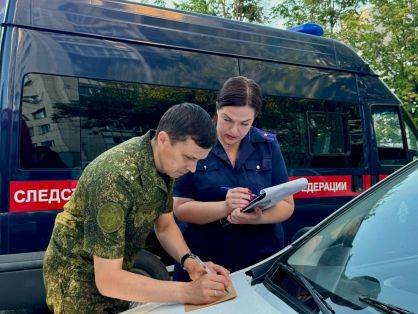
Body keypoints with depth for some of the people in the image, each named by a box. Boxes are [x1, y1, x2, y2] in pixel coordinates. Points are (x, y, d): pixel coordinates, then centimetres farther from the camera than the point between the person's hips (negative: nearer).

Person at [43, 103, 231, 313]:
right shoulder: (116, 178, -35)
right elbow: (107, 280, -34)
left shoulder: (165, 163, -12)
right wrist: (187, 292, -35)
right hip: (77, 275, -7)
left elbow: (165, 226, 1)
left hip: (113, 269, 7)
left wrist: (190, 262, -16)